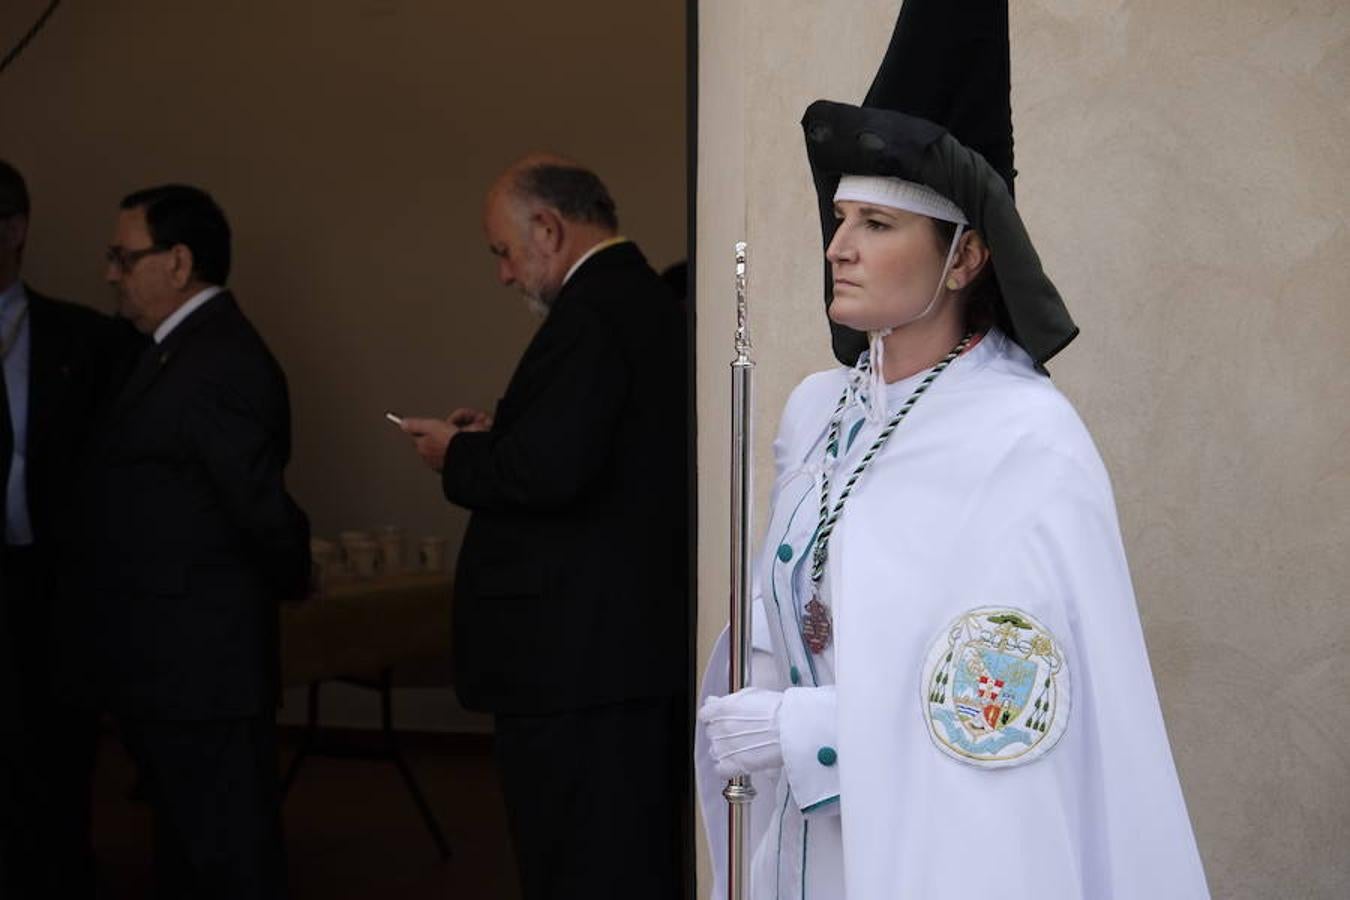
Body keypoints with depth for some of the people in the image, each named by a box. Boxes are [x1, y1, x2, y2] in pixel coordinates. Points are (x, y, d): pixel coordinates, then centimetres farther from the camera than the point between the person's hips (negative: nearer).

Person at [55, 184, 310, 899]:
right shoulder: (181, 352, 13)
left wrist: (290, 578, -4)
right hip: (166, 663, 10)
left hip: (198, 667, -10)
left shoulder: (222, 364, -19)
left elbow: (261, 504, -21)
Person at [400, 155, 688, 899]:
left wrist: (459, 456, -9)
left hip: (576, 656, -10)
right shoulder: (647, 301, 13)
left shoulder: (591, 314, -17)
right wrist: (501, 438, 10)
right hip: (643, 642, 10)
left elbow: (550, 472, -26)